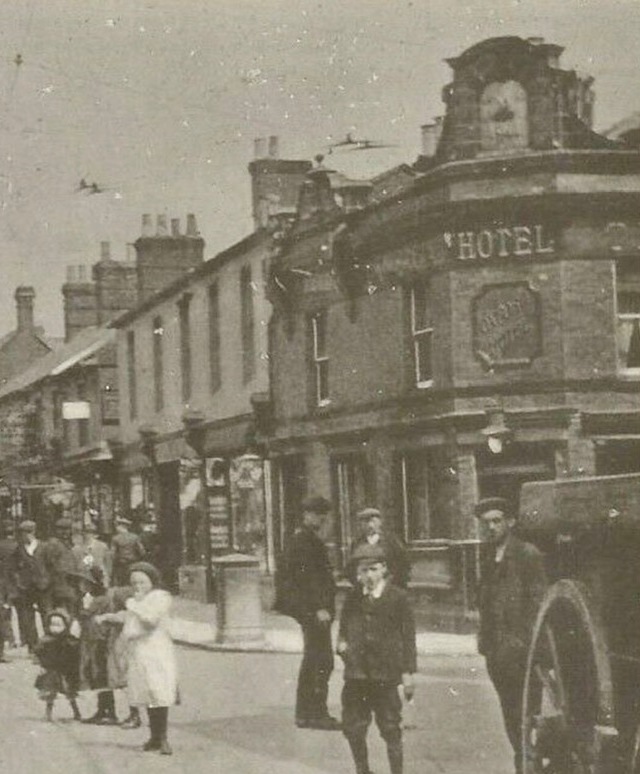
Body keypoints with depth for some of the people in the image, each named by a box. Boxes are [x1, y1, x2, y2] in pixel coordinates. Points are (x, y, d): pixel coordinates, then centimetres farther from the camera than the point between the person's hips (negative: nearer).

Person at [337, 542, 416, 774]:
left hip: (385, 674, -4)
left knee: (390, 729, 2)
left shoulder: (397, 597, -4)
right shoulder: (353, 599, 7)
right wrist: (342, 644, -2)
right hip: (356, 673, 4)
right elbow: (344, 630, 21)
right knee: (353, 728, 8)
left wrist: (408, 672, -4)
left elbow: (408, 635, -2)